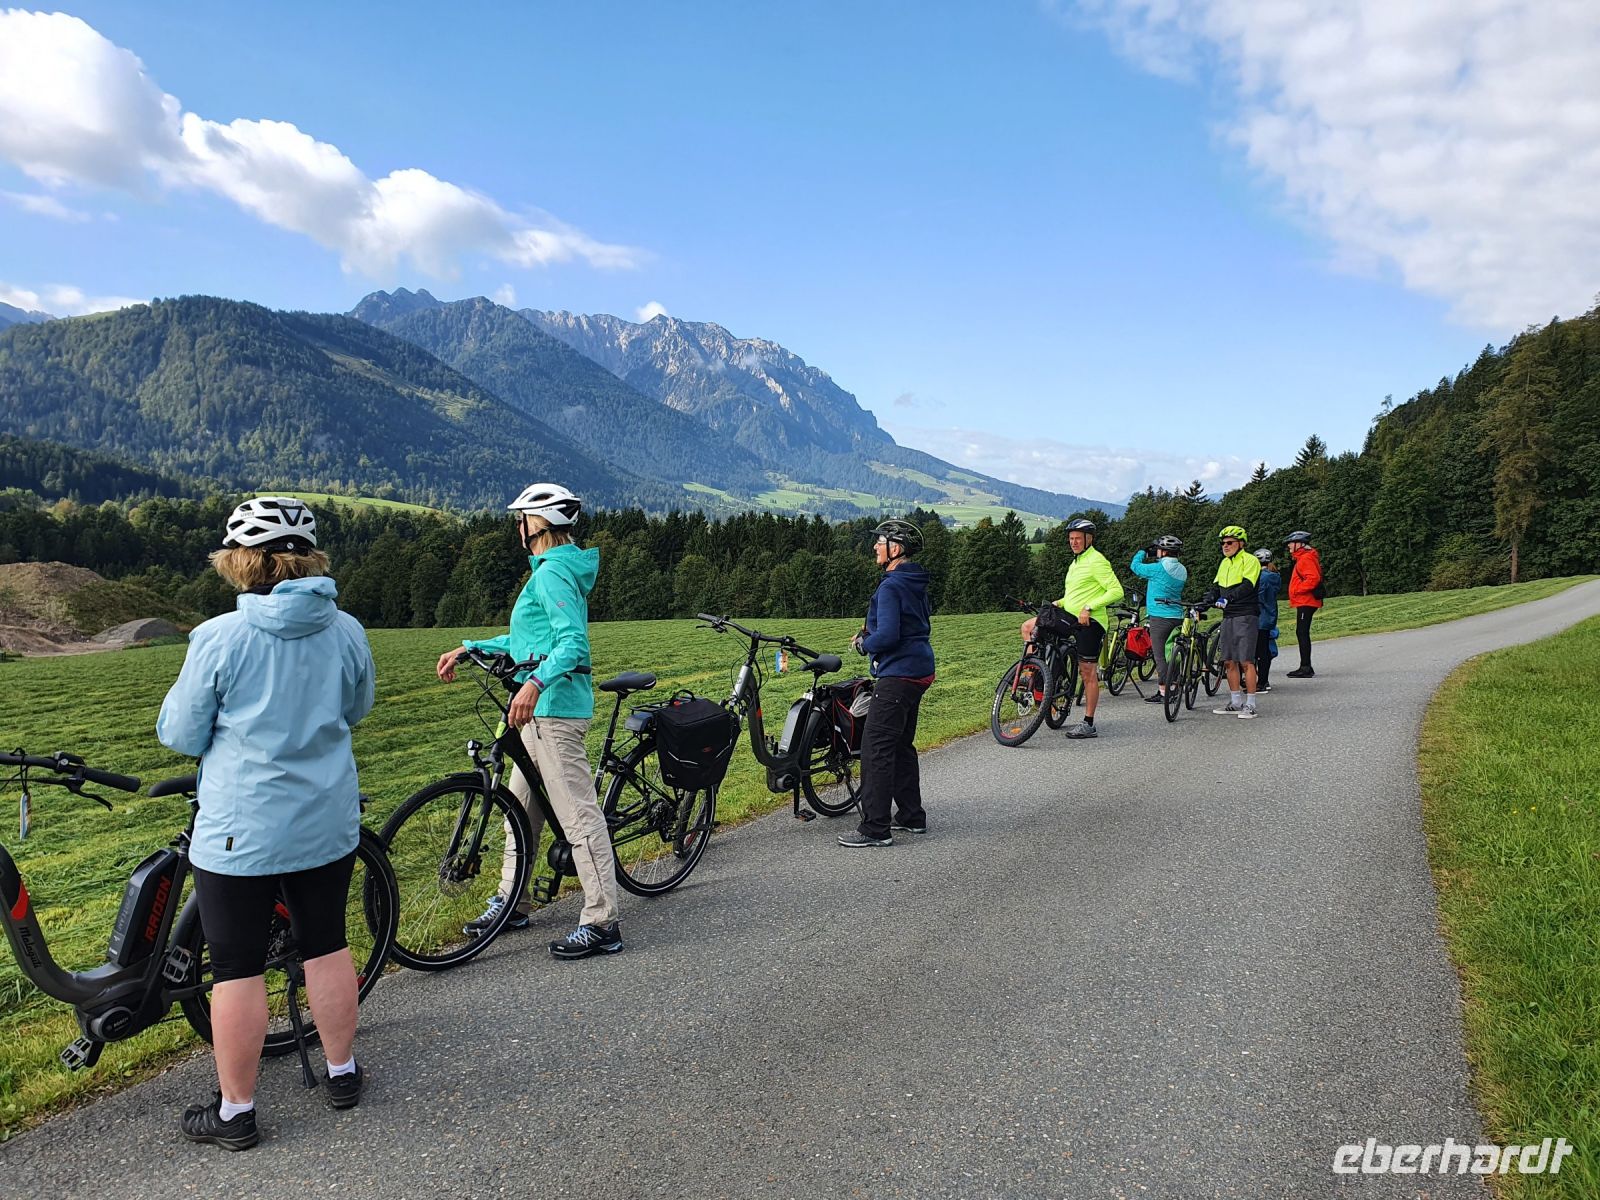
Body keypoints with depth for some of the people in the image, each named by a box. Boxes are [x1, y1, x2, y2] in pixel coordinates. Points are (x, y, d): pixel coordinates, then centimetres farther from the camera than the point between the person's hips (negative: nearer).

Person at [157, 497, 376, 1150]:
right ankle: (342, 1072, 32)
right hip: (328, 821, 4)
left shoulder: (220, 638, -16)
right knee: (326, 944, 18)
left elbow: (181, 734, -7)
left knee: (238, 968, 8)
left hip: (240, 831, -4)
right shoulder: (346, 630, -5)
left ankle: (235, 1112, 20)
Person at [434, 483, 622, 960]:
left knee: (578, 813, -9)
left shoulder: (552, 573, -14)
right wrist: (470, 648, 24)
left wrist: (534, 682, -38)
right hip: (545, 706, 11)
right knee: (522, 804, 19)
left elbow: (572, 643, -25)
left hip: (554, 706, -11)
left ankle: (602, 924, -5)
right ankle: (512, 902, 33)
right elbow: (531, 639, 26)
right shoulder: (557, 569, 19)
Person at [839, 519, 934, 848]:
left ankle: (875, 828, -7)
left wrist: (863, 644, -6)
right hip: (918, 671, 11)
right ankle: (912, 816, 26)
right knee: (901, 745, 19)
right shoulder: (916, 585, 15)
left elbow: (887, 635, -26)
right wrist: (869, 635, 14)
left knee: (876, 748, -8)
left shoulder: (891, 587, -17)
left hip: (898, 675, -11)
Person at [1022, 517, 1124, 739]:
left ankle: (1088, 724, 2)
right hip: (1070, 617, 9)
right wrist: (1059, 602, 9)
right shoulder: (1075, 562, 18)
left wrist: (1089, 607, -24)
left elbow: (1117, 592, -18)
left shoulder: (1096, 561, -10)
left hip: (1090, 622, -9)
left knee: (1088, 672, -4)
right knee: (1028, 627, -2)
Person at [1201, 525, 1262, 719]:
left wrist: (1228, 598, -29)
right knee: (1230, 661, 7)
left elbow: (1247, 586, -19)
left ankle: (1250, 705, -4)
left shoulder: (1250, 560, -5)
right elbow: (1216, 587, 14)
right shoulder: (1224, 563, 19)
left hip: (1245, 616, -8)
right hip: (1228, 616, 8)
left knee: (1246, 661, -9)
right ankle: (1235, 703, 14)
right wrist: (1204, 603, -2)